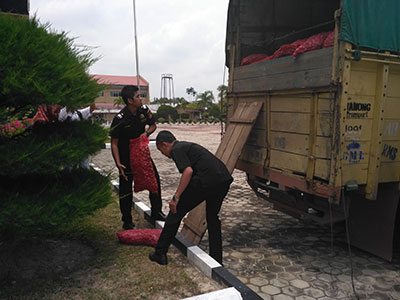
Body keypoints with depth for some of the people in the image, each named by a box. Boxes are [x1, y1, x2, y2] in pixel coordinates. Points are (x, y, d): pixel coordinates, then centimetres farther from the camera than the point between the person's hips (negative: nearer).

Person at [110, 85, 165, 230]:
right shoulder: (119, 119, -23)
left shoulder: (144, 110, -8)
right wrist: (118, 163, -24)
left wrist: (146, 133, -12)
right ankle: (127, 222, 15)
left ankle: (156, 212, 23)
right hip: (126, 156, -5)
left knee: (154, 179, 7)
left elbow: (153, 125, 10)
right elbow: (114, 143, -18)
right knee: (126, 188, 2)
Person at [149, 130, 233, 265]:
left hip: (207, 180, -9)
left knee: (176, 211, 8)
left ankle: (160, 253, 19)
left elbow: (188, 171, -15)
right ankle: (217, 260, 28)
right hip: (225, 179, 9)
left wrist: (176, 197, -11)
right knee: (213, 218, 25)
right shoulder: (187, 146, 30)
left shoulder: (176, 149, 2)